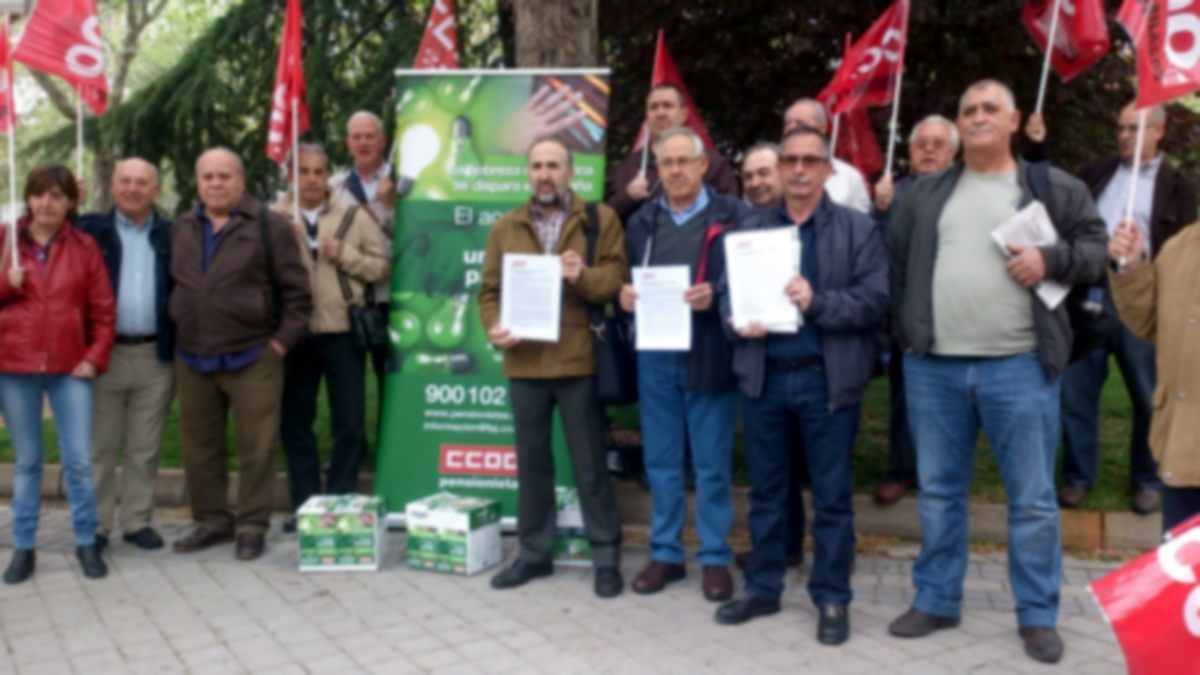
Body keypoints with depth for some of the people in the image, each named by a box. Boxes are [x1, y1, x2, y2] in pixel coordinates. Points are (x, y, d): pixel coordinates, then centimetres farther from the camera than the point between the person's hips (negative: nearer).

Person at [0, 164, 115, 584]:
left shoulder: (84, 246, 3)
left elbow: (103, 309, 3)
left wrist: (96, 357, -5)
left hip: (70, 368, -1)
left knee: (79, 461, 1)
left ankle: (87, 543, 14)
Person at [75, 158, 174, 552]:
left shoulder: (171, 236, 7)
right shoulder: (91, 229, 4)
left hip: (156, 356, 1)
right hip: (104, 353, -1)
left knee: (145, 449, 9)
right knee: (99, 447, 6)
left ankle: (137, 522, 20)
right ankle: (96, 525, 16)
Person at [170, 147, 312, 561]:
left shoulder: (269, 226, -4)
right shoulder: (181, 229, 12)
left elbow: (296, 291, -5)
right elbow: (174, 286, 20)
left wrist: (282, 341, -9)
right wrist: (178, 334, 11)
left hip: (252, 359, -5)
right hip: (193, 360, 5)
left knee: (256, 448, 1)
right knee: (198, 447, 12)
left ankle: (252, 526, 14)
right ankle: (211, 521, 26)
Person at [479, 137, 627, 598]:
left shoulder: (600, 219, 4)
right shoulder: (505, 227, 12)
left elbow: (616, 279, -4)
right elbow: (490, 290, 10)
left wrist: (584, 277, -23)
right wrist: (493, 327, -8)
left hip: (579, 361, -3)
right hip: (524, 363, 3)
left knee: (590, 463, 4)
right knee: (531, 461, 12)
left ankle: (606, 556, 15)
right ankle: (534, 552, 24)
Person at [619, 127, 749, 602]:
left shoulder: (734, 216, 0)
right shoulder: (641, 221, 14)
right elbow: (626, 279, 18)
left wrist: (717, 297, -21)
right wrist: (624, 296, -4)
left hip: (709, 355, -4)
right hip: (655, 356, 4)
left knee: (712, 465, 5)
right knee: (660, 462, 11)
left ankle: (715, 558, 18)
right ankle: (665, 553, 24)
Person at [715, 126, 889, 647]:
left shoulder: (858, 229, 1)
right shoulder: (752, 230, 13)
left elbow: (875, 300, -8)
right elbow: (729, 291, 11)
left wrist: (818, 302, -21)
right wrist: (737, 321, -10)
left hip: (827, 379, -3)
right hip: (763, 376, 3)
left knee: (831, 496, 6)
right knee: (765, 490, 12)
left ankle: (832, 599, 18)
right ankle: (763, 588, 25)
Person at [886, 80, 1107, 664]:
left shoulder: (1054, 189, 6)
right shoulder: (925, 194, 13)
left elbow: (1096, 250, 5)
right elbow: (895, 264, 14)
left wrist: (1051, 259, -13)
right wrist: (904, 331, 7)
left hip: (1019, 365, -2)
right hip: (933, 366, 3)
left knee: (1032, 497, 4)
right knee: (938, 491, 12)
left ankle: (1038, 615, 19)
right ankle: (935, 600, 25)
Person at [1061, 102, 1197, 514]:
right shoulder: (1095, 174, 15)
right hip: (1088, 295, 2)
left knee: (1148, 398, 7)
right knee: (1075, 390, 4)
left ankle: (1146, 481, 23)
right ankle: (1078, 476, 17)